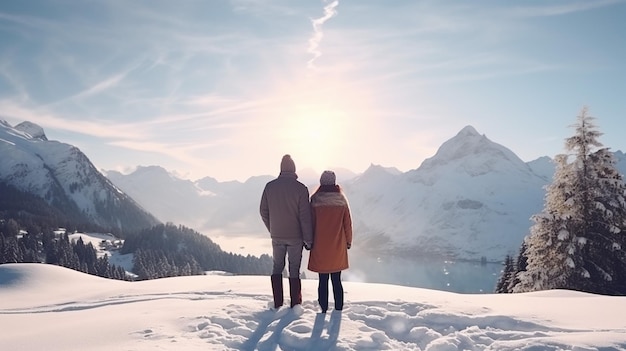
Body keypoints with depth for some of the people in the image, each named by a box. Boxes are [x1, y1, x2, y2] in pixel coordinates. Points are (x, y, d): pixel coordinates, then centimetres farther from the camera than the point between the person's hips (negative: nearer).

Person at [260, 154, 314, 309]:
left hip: (277, 236, 3)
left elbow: (264, 212, 4)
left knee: (277, 267, 17)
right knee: (294, 269, 9)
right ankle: (295, 305, 14)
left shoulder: (270, 186, -3)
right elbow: (305, 216, -13)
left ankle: (277, 303, 19)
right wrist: (308, 239, -6)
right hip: (295, 237, -3)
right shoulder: (300, 188, -13)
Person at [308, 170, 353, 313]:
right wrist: (348, 241, 14)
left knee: (323, 281, 7)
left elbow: (311, 223, -2)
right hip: (338, 247, 1)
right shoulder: (341, 199, -2)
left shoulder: (315, 199, -6)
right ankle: (338, 309, 14)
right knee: (337, 280, 10)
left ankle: (324, 309, 11)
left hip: (320, 247, -1)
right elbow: (347, 223, 3)